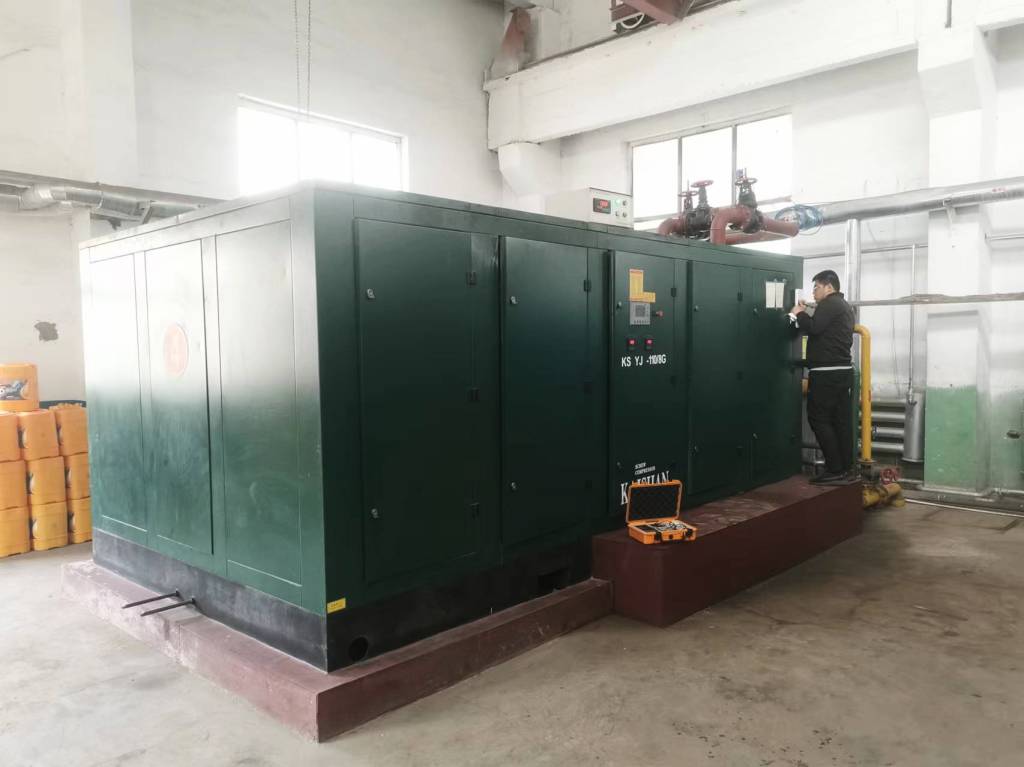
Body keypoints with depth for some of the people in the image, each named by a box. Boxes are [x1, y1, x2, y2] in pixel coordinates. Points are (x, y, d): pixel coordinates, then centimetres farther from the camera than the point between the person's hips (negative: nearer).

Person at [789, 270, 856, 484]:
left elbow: (813, 328, -21)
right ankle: (847, 468, 9)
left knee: (819, 419, -7)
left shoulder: (830, 304, -9)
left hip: (827, 373, -10)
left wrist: (799, 314, -4)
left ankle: (836, 470, -8)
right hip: (843, 370, 10)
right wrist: (804, 316, 13)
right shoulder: (844, 306, 23)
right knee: (841, 420, 8)